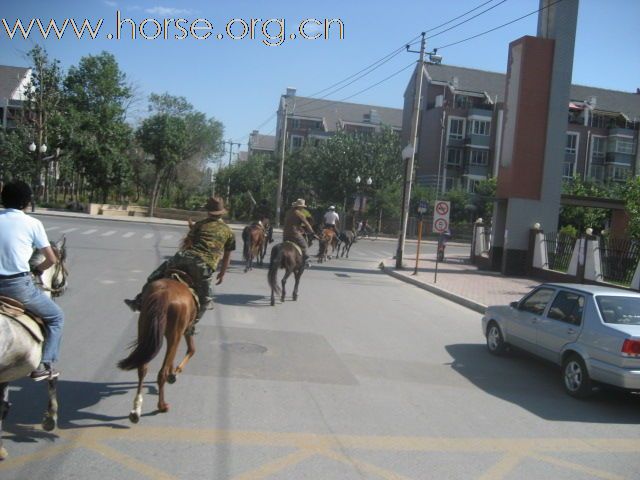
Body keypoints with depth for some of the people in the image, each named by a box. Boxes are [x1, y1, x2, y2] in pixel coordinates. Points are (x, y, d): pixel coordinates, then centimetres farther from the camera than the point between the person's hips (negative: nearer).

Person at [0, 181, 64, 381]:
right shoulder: (33, 223, -4)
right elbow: (51, 259, -1)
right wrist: (37, 269, 19)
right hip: (19, 285, -5)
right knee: (56, 317, 15)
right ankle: (44, 365, 5)